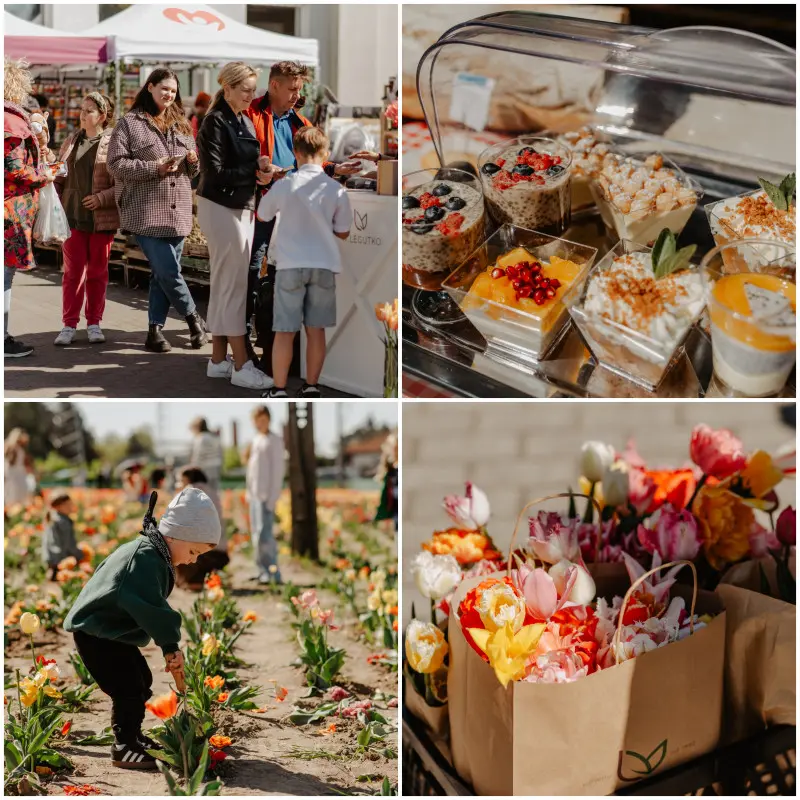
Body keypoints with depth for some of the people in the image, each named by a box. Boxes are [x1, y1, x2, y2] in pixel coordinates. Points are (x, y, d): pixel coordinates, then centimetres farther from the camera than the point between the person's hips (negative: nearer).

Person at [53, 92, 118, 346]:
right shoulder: (72, 140, 9)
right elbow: (59, 176, 15)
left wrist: (101, 199, -19)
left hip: (102, 218, -4)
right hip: (73, 216, 4)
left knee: (97, 272, 8)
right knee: (73, 271, 4)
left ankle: (94, 323, 18)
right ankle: (69, 325, 9)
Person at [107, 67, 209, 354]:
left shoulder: (180, 125, 16)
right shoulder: (130, 123, -3)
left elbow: (193, 170, 22)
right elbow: (116, 164, -9)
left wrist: (193, 161, -1)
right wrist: (154, 168, -17)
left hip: (177, 212, 6)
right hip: (147, 213, -6)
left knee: (163, 274, 8)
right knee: (168, 272, -10)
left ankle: (155, 330, 14)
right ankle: (194, 319, 8)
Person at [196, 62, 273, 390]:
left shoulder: (245, 123, 11)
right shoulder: (216, 122, -13)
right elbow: (216, 173, -20)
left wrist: (264, 168, -3)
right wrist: (255, 171, -20)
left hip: (240, 208, 9)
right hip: (220, 209, -8)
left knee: (224, 285, 12)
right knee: (234, 284, -6)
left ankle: (219, 360, 18)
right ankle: (241, 366, -3)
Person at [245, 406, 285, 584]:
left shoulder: (275, 441, -6)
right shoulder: (256, 440, 17)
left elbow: (278, 469, -11)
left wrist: (272, 497, -16)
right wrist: (249, 492, 16)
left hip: (267, 495, -8)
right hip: (254, 494, 8)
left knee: (264, 533, -14)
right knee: (256, 534, 9)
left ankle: (273, 572, -11)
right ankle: (263, 571, 14)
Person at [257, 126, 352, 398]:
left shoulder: (285, 185, -7)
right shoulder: (336, 190, -3)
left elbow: (262, 214, 10)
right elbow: (343, 233, 6)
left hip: (291, 265, -2)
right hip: (324, 265, 2)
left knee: (285, 331, 3)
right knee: (315, 329, 10)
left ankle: (278, 390, 4)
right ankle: (311, 387, 14)